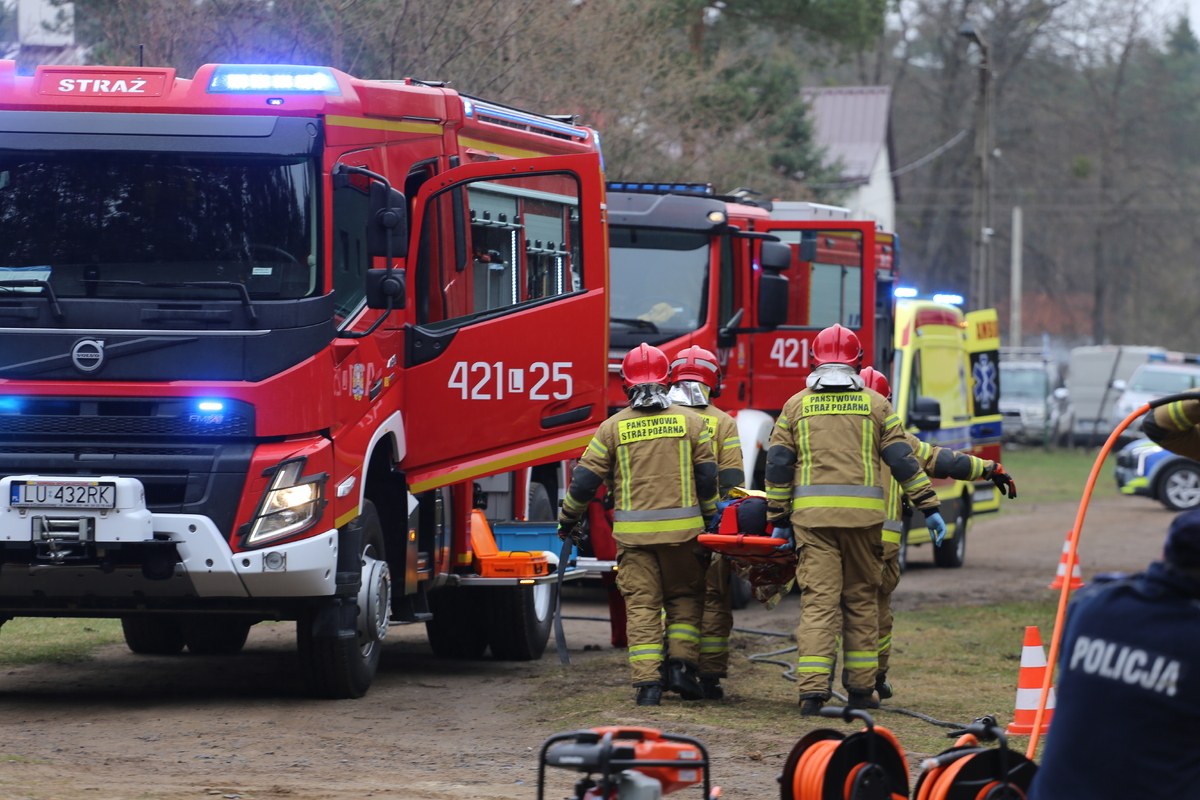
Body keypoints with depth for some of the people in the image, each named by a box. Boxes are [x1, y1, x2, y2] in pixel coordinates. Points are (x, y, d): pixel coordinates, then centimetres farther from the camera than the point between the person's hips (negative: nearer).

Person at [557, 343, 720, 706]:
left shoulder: (613, 427, 1)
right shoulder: (691, 421, 2)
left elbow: (585, 480, 3)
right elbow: (707, 478, 4)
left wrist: (568, 519, 18)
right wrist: (710, 521, 16)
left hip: (634, 533, 0)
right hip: (681, 530, 0)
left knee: (642, 606, 3)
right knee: (685, 598, 17)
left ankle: (647, 682, -5)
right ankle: (681, 664, 5)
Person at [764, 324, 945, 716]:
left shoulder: (797, 405, 10)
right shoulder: (875, 404, 8)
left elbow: (777, 464, 8)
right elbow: (902, 459, 5)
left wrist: (779, 518, 14)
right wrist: (929, 508, 8)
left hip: (812, 514, 0)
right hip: (863, 516, 0)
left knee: (818, 600, -3)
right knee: (861, 601, 10)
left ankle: (812, 689, -13)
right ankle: (861, 688, 13)